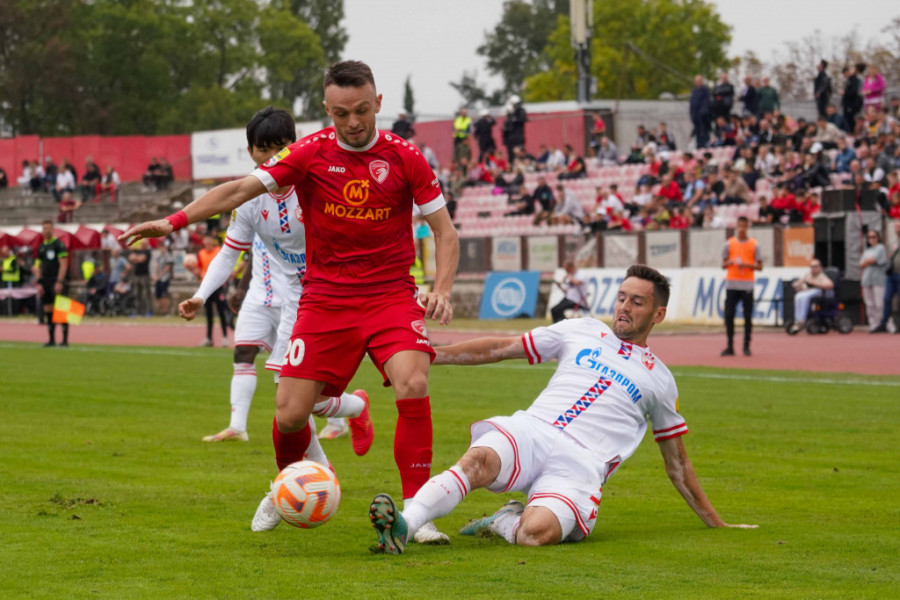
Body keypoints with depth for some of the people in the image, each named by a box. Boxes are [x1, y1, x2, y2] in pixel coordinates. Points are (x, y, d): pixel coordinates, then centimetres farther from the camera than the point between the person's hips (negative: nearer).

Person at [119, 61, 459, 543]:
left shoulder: (404, 158, -3)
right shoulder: (310, 154, -3)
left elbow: (445, 231, 2)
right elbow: (241, 189, -9)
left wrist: (442, 289, -14)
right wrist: (174, 221, -20)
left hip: (391, 295, -1)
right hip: (324, 299, 1)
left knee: (413, 385, -26)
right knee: (290, 413, -5)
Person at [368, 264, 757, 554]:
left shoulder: (659, 380, 23)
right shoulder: (582, 331, 24)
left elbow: (677, 463, 30)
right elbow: (502, 348, 23)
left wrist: (717, 524, 29)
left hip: (579, 462, -1)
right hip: (529, 432, 1)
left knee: (535, 533, -34)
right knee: (477, 460, -36)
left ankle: (504, 522, -4)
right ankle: (403, 527, -46)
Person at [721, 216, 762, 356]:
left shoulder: (754, 245, 5)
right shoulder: (729, 243, 9)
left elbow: (759, 266, 4)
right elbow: (723, 265, 10)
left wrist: (746, 264, -13)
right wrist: (732, 262, -11)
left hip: (747, 285, -1)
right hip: (731, 284, 1)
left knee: (748, 316, -3)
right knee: (729, 315, -3)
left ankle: (746, 346, 4)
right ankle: (730, 346, 5)